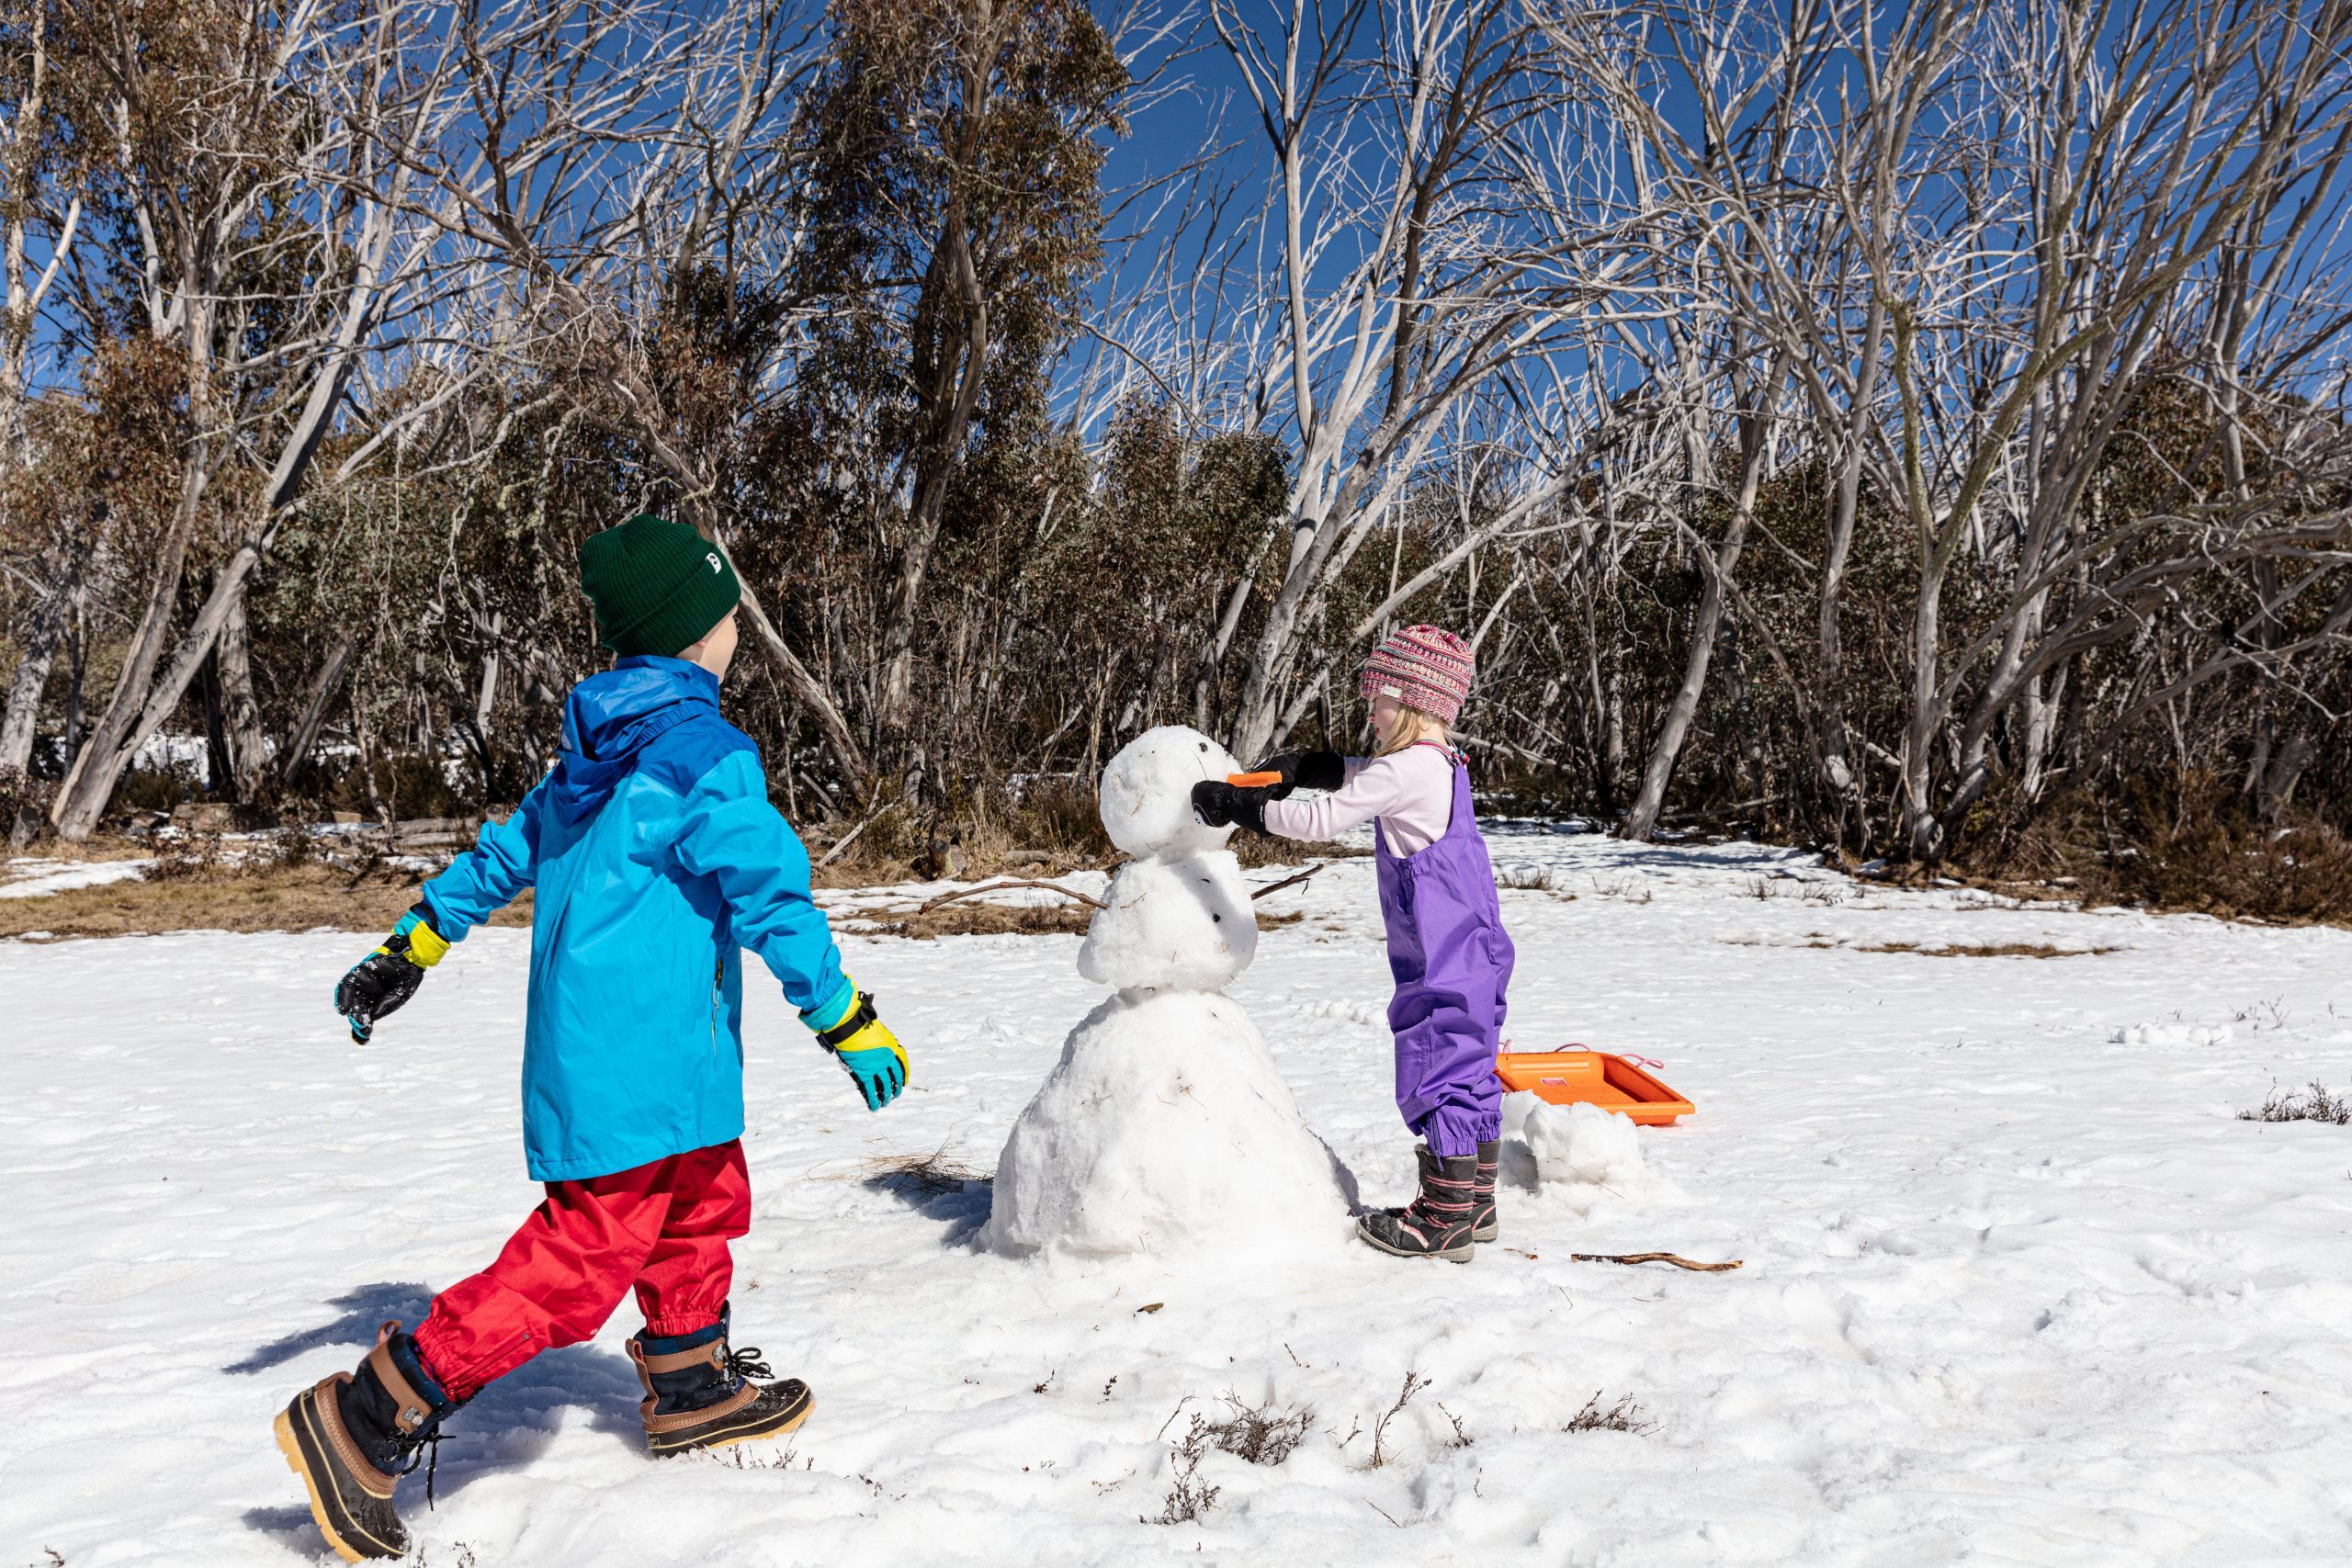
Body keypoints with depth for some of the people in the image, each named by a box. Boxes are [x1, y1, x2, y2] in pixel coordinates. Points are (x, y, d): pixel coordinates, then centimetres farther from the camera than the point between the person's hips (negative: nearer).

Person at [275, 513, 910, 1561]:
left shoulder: (596, 754, 11)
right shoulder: (704, 757, -16)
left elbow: (504, 853, 19)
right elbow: (775, 901, -17)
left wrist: (408, 951, 28)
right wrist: (852, 1024, -10)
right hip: (637, 1060, -10)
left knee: (705, 1202, 22)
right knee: (584, 1258, -4)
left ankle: (690, 1391, 37)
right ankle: (369, 1421, 1)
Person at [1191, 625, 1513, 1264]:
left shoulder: (1408, 768, -17)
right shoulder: (1442, 762, 13)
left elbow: (1325, 818, -19)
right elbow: (1357, 774, 27)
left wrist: (1243, 807, -13)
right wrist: (1299, 766, 14)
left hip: (1443, 959, -10)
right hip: (1475, 948, 10)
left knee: (1438, 1073, -4)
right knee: (1471, 1072, 15)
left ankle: (1444, 1219, 3)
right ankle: (1475, 1204, 26)